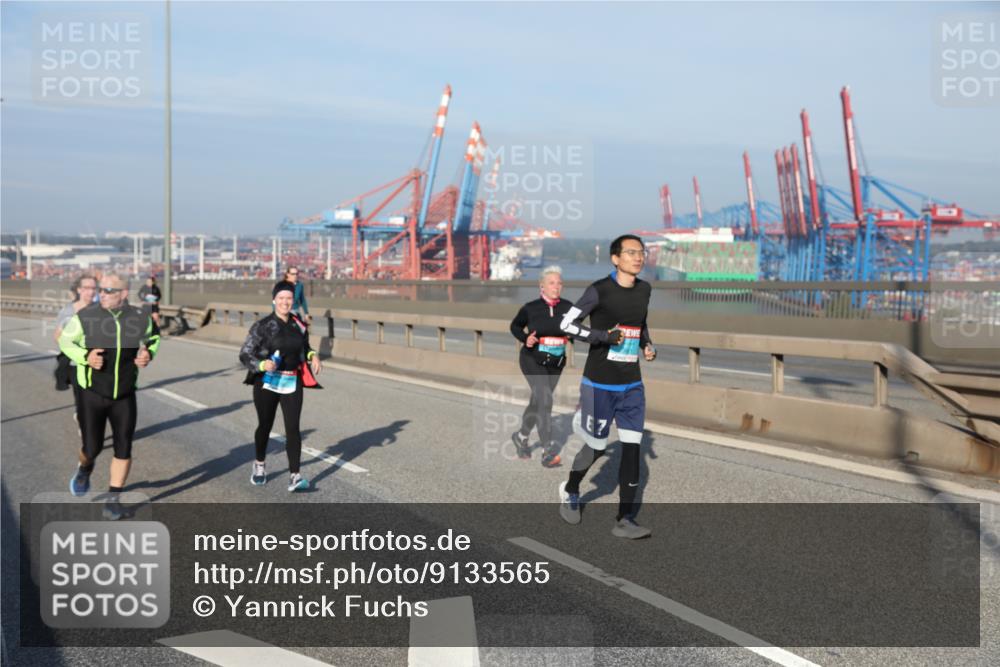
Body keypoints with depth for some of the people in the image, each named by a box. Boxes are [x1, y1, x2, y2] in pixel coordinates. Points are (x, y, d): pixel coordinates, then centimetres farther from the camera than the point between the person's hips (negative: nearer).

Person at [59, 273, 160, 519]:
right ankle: (84, 468, 40)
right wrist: (85, 357, -18)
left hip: (125, 396, 1)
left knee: (123, 449, 1)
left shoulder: (140, 318, -9)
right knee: (92, 448, 2)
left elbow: (154, 337, 13)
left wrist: (149, 353, -9)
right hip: (92, 394, -1)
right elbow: (65, 340, 1)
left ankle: (113, 500, 17)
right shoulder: (86, 316, -14)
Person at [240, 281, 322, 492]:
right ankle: (259, 466, 40)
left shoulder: (299, 325, 4)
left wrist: (312, 356, -1)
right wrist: (262, 364, -28)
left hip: (292, 383, 2)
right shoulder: (263, 326, -9)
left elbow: (304, 348, 21)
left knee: (292, 428, -8)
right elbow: (245, 355, -9)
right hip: (267, 382, -2)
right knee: (265, 426, 15)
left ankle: (295, 476, -10)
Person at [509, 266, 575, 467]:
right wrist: (525, 338, -10)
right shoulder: (530, 308, -8)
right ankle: (548, 451, -22)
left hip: (556, 364, 4)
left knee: (538, 402, 18)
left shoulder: (567, 307, -4)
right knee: (545, 399, -21)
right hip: (533, 360, -4)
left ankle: (521, 436, 43)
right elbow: (515, 326, 8)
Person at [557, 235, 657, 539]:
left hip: (632, 385, 5)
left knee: (632, 448, -3)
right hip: (600, 385, -5)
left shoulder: (644, 289, 6)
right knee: (596, 448, 5)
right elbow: (566, 323, -11)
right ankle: (570, 491, 35)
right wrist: (603, 336, -22)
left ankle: (624, 520, 2)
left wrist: (648, 345, 4)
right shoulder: (599, 291, -12)